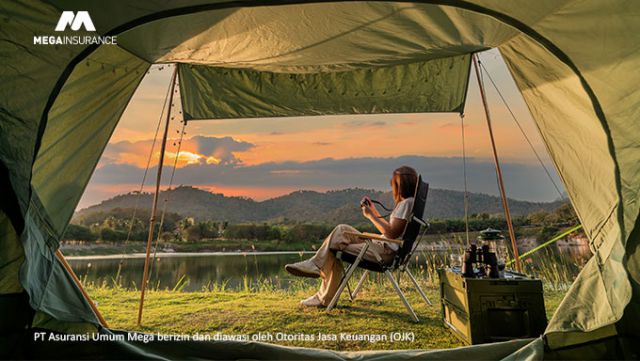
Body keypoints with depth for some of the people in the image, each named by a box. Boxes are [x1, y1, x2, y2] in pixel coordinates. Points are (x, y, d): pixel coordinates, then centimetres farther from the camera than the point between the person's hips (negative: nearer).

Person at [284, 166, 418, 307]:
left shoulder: (406, 203, -13)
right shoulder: (406, 203, 18)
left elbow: (391, 233, -20)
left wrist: (370, 215, -13)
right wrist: (374, 212, 14)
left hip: (385, 251, -10)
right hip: (381, 246, 10)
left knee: (335, 251, -10)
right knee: (342, 229, -1)